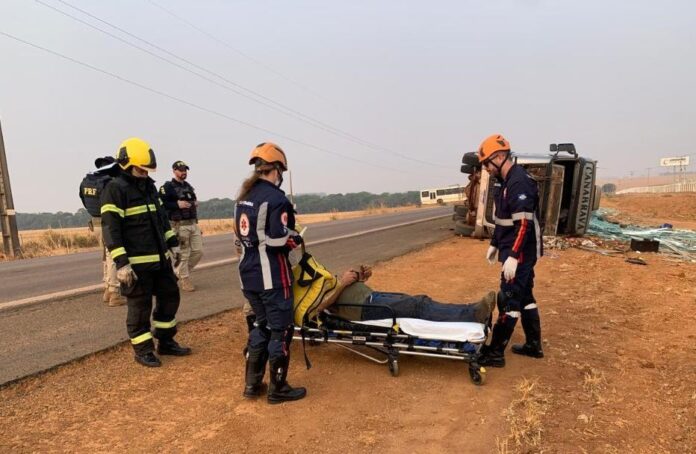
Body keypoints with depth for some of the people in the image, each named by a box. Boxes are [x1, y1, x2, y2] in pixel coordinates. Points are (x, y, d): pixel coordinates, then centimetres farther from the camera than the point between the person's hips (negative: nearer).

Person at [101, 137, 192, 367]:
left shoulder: (149, 185, 13)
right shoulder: (115, 189, -12)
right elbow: (111, 228, -17)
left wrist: (172, 242, 19)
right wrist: (121, 262, -22)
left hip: (160, 258, 8)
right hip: (137, 263, -8)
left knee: (170, 297, 15)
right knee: (140, 307, 4)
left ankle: (166, 342, 30)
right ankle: (143, 350, 20)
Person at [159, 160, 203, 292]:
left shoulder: (189, 186, 17)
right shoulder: (167, 187, -6)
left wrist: (195, 203, 8)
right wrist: (177, 204, -21)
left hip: (193, 224, 7)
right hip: (179, 225, -7)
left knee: (198, 251, 7)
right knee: (183, 254, -1)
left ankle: (179, 273, 25)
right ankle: (184, 280, 13)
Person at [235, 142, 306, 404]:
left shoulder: (243, 196, 11)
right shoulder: (275, 198, -16)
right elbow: (281, 240, -22)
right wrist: (297, 240, -4)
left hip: (248, 274, 9)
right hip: (272, 276, -8)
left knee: (261, 325, 21)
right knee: (280, 330, 5)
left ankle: (252, 383, 28)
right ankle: (278, 389, 17)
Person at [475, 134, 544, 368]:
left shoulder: (519, 182, -20)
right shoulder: (508, 181, 12)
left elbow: (524, 224, -26)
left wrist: (513, 256, -27)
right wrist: (494, 244, 23)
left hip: (520, 253, -10)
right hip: (518, 252, 10)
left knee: (508, 300, -4)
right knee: (525, 296, 17)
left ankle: (495, 353, 5)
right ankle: (534, 345, 31)